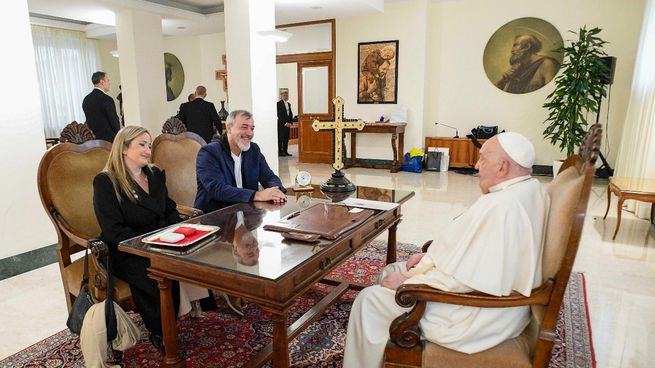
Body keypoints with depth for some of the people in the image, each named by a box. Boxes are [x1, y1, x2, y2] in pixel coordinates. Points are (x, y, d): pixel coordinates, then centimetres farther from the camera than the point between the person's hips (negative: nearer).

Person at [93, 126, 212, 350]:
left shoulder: (155, 175, 15)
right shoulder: (105, 182, -5)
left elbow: (170, 211, 16)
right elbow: (114, 231, -13)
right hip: (127, 254, -5)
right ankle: (161, 333, -8)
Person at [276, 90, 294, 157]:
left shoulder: (289, 104, 16)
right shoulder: (279, 103, -6)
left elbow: (291, 114, 15)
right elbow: (279, 115, -12)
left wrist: (291, 123, 0)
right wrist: (285, 123, -15)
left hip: (288, 124, 6)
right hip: (281, 124, -6)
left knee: (286, 139, 7)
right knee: (281, 138, -4)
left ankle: (285, 151, 13)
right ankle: (280, 152, 0)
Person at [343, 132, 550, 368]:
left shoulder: (499, 207, -29)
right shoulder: (532, 190, 4)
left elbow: (461, 279, -29)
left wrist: (406, 281, -15)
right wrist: (432, 257, 8)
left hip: (476, 318, -11)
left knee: (369, 300, -6)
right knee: (390, 272, 18)